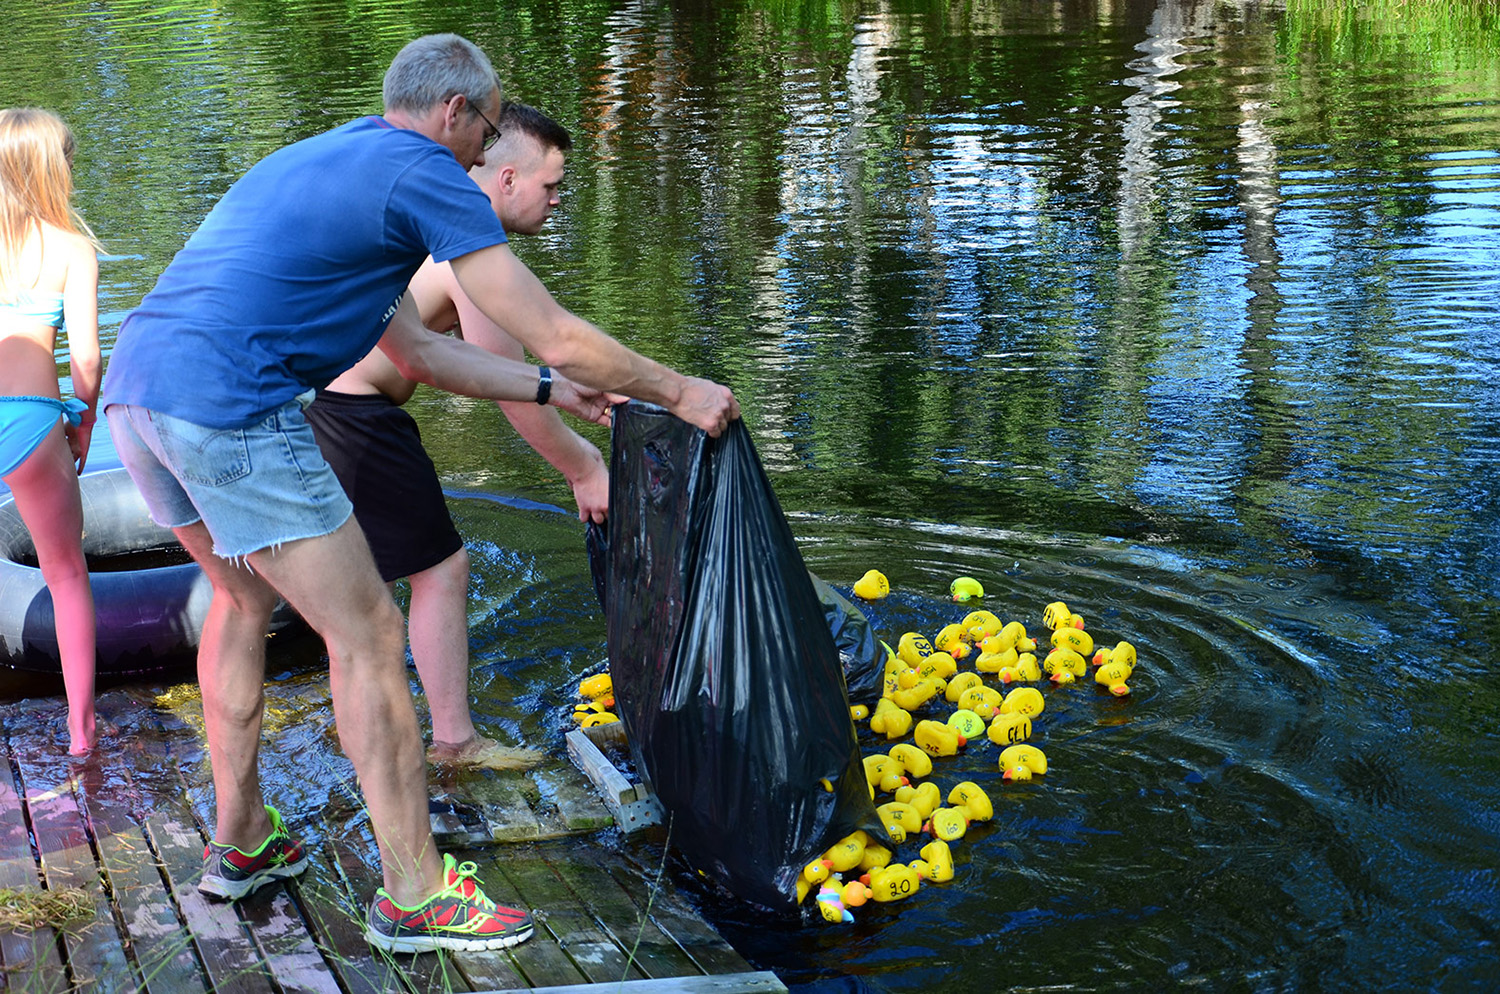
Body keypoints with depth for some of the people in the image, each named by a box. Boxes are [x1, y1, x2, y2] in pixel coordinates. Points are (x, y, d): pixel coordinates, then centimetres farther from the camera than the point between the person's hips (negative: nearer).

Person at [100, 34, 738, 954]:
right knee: (369, 637, 0)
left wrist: (549, 389, 32)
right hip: (231, 410, -10)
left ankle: (241, 840, 36)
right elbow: (556, 335, -3)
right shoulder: (425, 173, -1)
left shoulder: (314, 161, 27)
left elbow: (419, 352, 30)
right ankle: (415, 894, 9)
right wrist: (680, 392, 11)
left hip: (133, 388, 10)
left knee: (243, 597, 28)